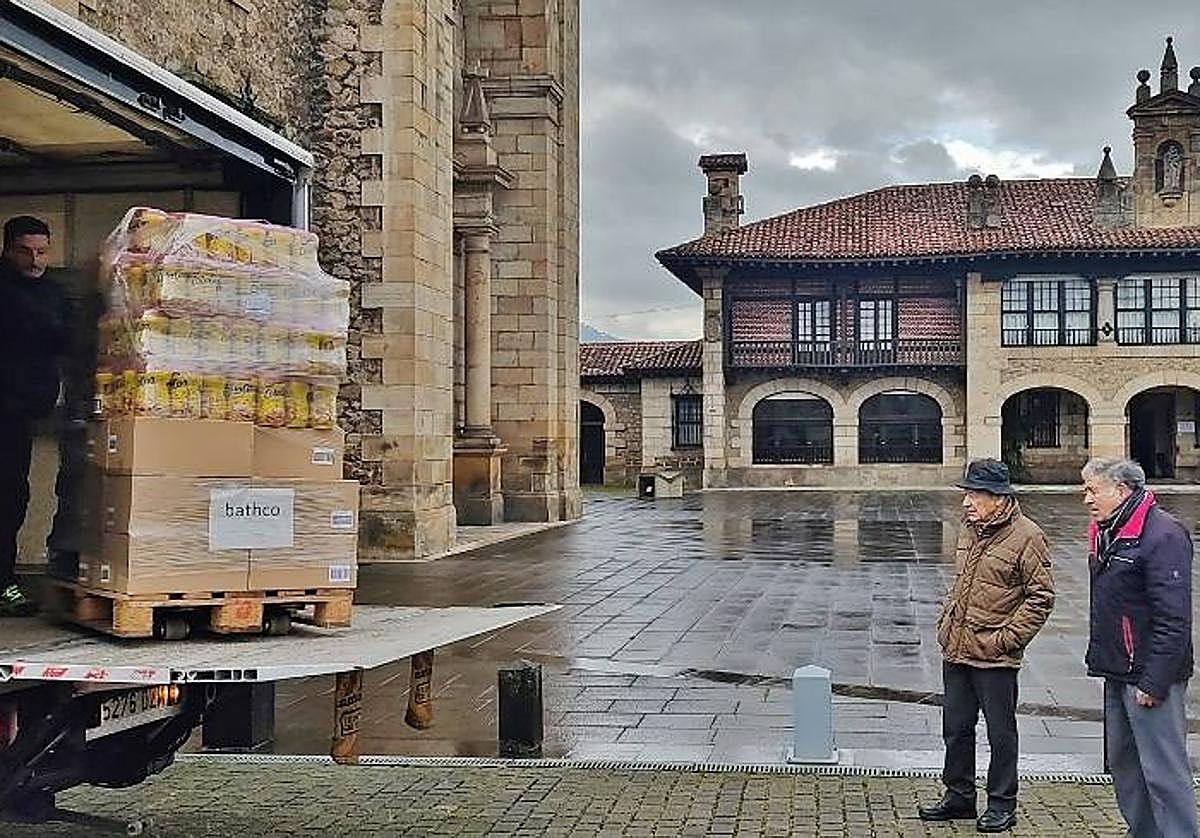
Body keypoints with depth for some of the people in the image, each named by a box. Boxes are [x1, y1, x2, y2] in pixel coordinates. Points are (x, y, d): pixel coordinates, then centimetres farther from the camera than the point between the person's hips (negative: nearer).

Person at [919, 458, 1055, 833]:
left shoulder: (1026, 536, -13)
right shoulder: (969, 528, 10)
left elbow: (1041, 596, -12)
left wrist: (1007, 638, -15)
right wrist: (945, 621, 14)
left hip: (995, 658, -7)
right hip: (955, 651, 7)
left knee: (1001, 732, 6)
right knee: (956, 727, 15)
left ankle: (1002, 805, 19)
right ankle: (959, 796, 29)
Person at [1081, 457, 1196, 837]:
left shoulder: (1163, 535, -17)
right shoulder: (1106, 534, 13)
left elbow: (1173, 618, -21)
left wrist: (1154, 682, -22)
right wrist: (1098, 658, 17)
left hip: (1150, 677, -10)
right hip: (1118, 674, 10)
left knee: (1163, 771, -5)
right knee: (1123, 763, 17)